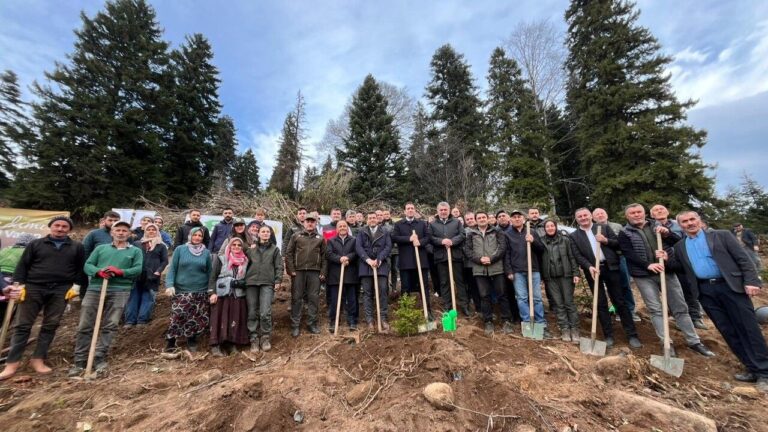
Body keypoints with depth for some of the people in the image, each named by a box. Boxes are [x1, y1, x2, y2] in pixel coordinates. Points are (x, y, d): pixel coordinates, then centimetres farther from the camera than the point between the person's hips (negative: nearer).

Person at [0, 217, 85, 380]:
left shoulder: (77, 247, 8)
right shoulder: (35, 244, 8)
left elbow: (81, 268, 8)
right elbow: (22, 265, 5)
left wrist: (76, 285, -1)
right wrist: (18, 284, -6)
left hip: (60, 291, 0)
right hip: (33, 288, 0)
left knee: (50, 326, 5)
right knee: (22, 325, 1)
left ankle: (38, 359, 15)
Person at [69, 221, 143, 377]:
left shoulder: (135, 251, 11)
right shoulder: (101, 248, 17)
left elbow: (138, 269, -1)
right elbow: (87, 265, 7)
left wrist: (120, 272, -17)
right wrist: (99, 271, -13)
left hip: (119, 291, -2)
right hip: (95, 288, 2)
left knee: (110, 326, -4)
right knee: (85, 326, 4)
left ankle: (100, 359, 3)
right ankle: (79, 361, 14)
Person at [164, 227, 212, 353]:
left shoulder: (206, 253, 5)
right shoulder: (180, 249, 2)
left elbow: (210, 272, 8)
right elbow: (172, 269, 0)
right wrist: (169, 285, -13)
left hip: (201, 292, 2)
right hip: (181, 290, -1)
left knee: (199, 318, 4)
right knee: (178, 316, -9)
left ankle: (192, 340, 25)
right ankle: (170, 341, 14)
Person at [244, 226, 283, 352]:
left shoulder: (274, 249, 11)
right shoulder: (251, 248, 14)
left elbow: (279, 266, 7)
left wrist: (278, 280, -2)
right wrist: (245, 279, 7)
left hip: (267, 283, -2)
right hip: (251, 283, 2)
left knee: (265, 313, -9)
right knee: (252, 313, 4)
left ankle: (265, 338, 10)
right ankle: (254, 339, 18)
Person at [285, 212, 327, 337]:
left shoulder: (320, 238, 10)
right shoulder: (296, 236, 8)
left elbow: (324, 256, 7)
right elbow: (289, 253, 4)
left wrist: (323, 272, 0)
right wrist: (290, 270, -4)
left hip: (315, 272, 1)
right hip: (298, 271, 0)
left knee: (314, 298, 6)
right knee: (296, 298, 5)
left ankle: (312, 324, 19)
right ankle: (295, 325, 17)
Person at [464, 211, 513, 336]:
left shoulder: (497, 231, 7)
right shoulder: (471, 234, 9)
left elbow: (502, 247, -3)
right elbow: (467, 250, 2)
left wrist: (491, 258, -14)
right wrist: (479, 259, -12)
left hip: (496, 268, -1)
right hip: (479, 269, 1)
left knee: (501, 294, 6)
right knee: (484, 296, 6)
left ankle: (506, 320, 20)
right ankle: (488, 322, 18)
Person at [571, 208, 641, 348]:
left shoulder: (604, 227, 8)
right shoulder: (574, 236, 4)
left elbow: (618, 243, 5)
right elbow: (578, 256, -3)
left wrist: (606, 241, -12)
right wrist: (589, 267, -17)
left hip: (610, 268, 0)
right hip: (592, 270, 0)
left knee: (620, 301, 6)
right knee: (601, 304, 6)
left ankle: (632, 335, 17)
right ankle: (608, 336, 16)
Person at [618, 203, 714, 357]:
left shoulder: (656, 226, 10)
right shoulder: (625, 233, -3)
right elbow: (629, 254, -11)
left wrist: (667, 233, -11)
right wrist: (648, 265, -23)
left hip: (666, 271, 3)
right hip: (643, 275, -3)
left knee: (680, 307, 11)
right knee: (655, 309, 1)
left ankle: (694, 341, 24)